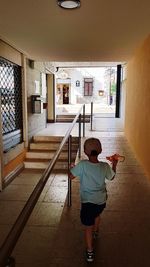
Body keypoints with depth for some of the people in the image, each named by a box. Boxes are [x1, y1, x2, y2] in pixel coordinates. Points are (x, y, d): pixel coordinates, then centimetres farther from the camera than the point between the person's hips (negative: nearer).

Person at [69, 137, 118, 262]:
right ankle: (95, 232, 60)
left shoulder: (83, 164, -23)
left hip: (88, 202, -4)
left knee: (88, 227, 11)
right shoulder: (105, 166, -13)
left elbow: (71, 176, -12)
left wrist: (72, 168, 9)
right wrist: (114, 164, 20)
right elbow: (111, 177, 6)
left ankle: (90, 252, 21)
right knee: (97, 214, 35)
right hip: (101, 200, 5)